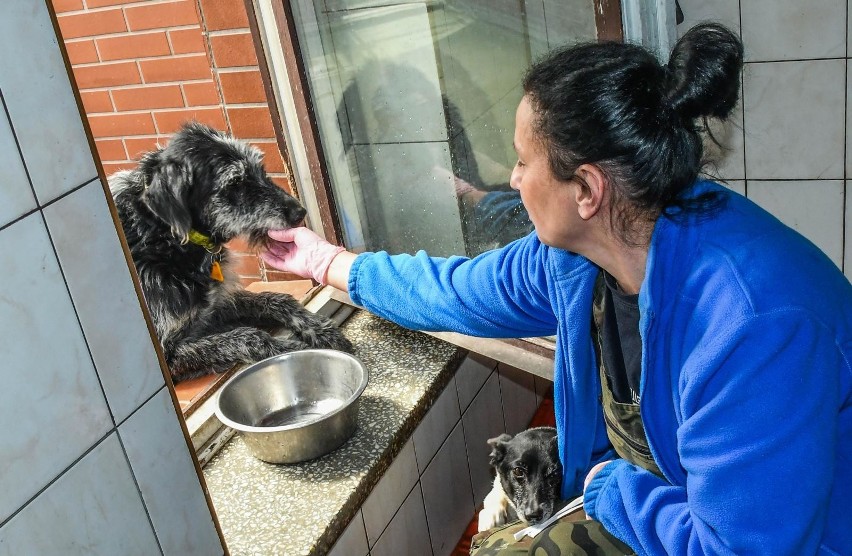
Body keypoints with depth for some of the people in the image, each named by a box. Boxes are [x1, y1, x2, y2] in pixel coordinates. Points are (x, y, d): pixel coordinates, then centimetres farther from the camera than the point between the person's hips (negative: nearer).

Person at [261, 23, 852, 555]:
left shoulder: (756, 325, -36)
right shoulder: (571, 254, -10)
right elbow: (458, 291, 8)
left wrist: (607, 487, -17)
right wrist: (328, 261, 19)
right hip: (630, 498, 7)